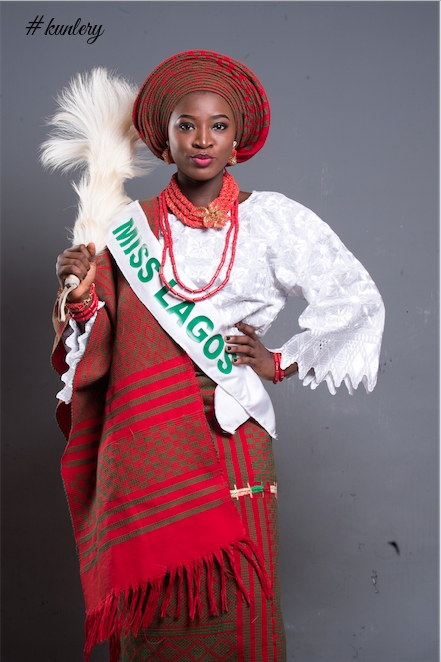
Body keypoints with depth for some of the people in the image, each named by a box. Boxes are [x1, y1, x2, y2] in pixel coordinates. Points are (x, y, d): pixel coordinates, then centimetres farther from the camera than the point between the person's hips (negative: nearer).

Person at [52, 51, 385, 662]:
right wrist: (82, 291, -9)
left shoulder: (271, 220, 2)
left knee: (231, 610, 3)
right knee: (151, 613, 7)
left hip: (226, 440, -1)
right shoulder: (131, 227, 7)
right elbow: (101, 346, 9)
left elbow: (359, 301, 4)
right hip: (142, 449, 2)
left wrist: (280, 363, 2)